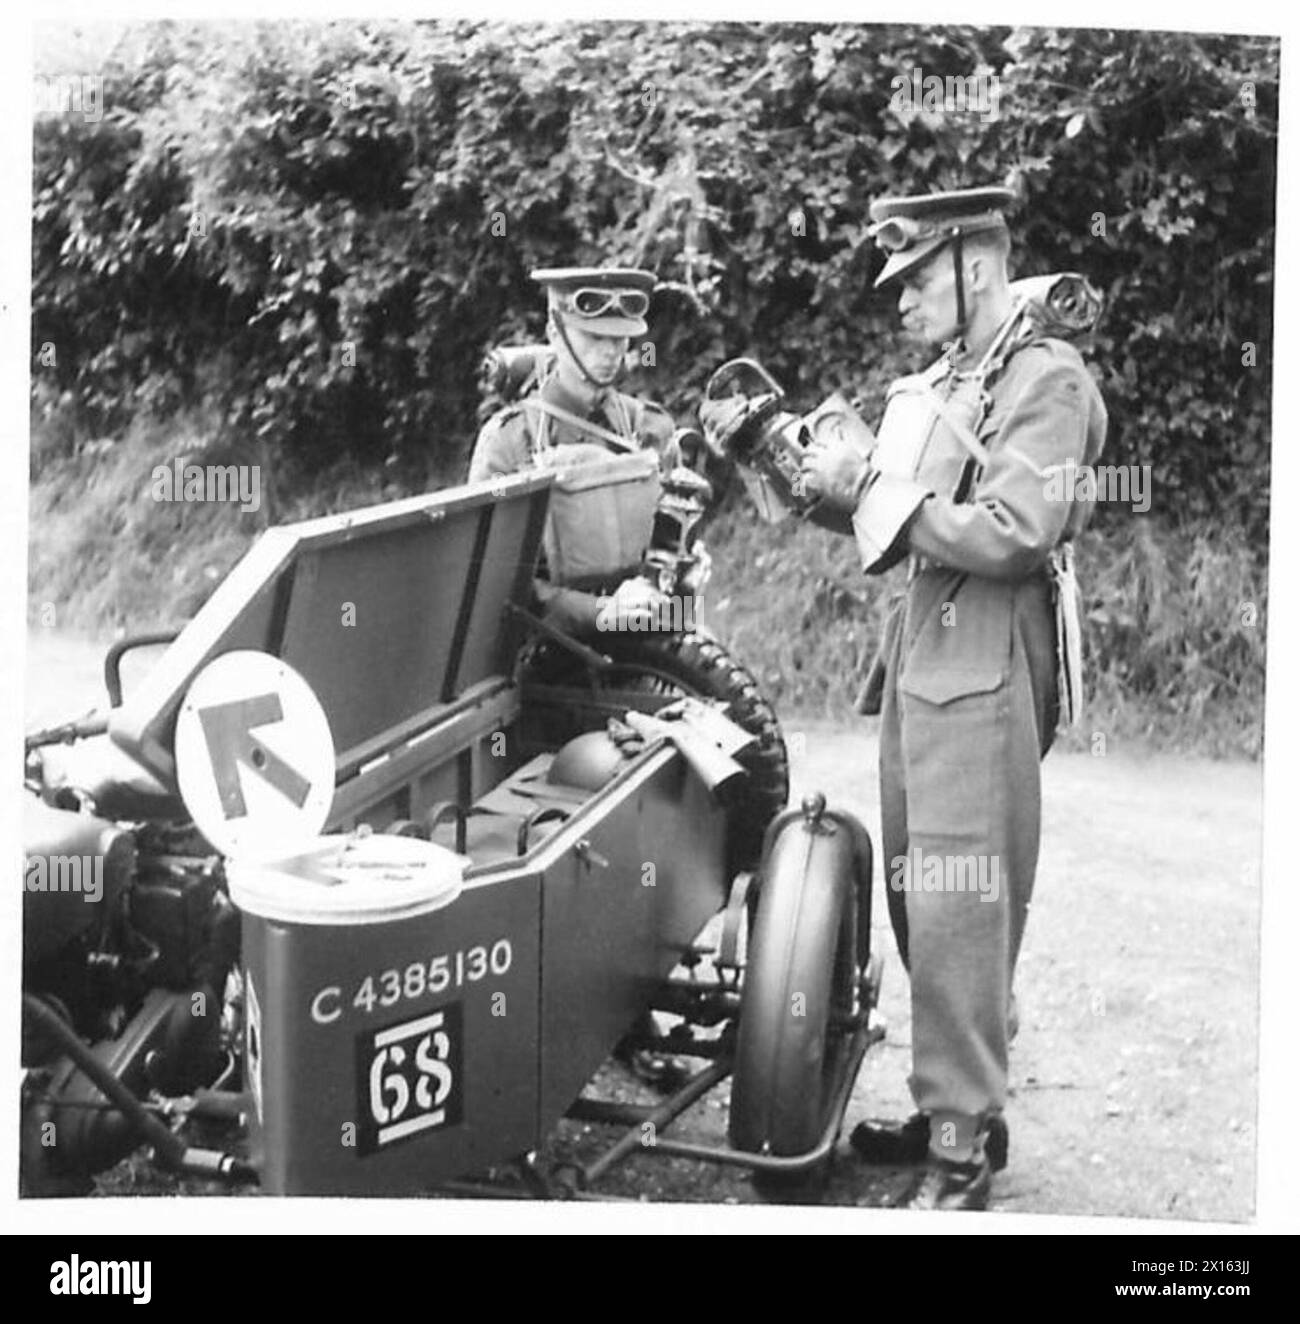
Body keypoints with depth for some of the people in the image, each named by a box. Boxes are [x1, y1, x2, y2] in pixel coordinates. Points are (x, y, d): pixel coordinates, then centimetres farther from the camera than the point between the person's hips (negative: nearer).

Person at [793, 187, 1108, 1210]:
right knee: (917, 896, 11)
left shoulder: (1048, 381, -8)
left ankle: (965, 1146, 1)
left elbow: (1012, 537, -20)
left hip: (987, 667, -8)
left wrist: (877, 490, -13)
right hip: (919, 654, 8)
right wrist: (842, 485, 1)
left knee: (957, 907, -7)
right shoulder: (935, 385, 17)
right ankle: (948, 1105, 23)